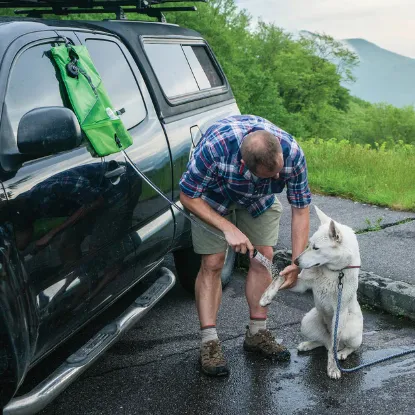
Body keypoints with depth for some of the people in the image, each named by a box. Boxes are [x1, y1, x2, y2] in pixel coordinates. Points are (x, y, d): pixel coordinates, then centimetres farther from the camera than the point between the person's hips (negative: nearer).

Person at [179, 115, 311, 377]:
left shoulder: (293, 153, -35)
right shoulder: (215, 146, -44)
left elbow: (301, 209, -22)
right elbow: (188, 197, -29)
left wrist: (297, 263, -26)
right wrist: (229, 229, -34)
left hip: (260, 198, 3)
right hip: (212, 196, -3)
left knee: (264, 258, -1)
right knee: (212, 263, -9)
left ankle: (257, 333, 14)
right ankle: (209, 343, -2)